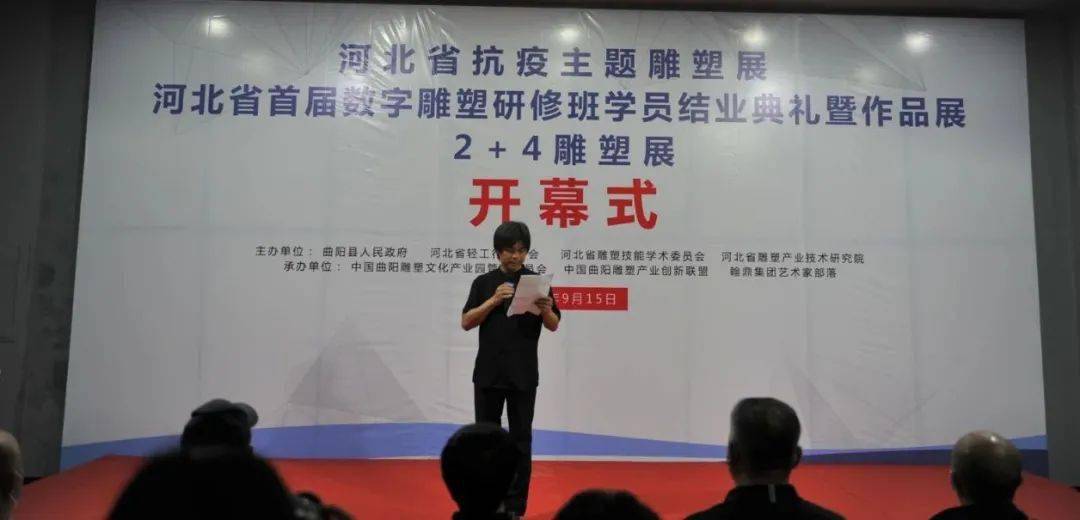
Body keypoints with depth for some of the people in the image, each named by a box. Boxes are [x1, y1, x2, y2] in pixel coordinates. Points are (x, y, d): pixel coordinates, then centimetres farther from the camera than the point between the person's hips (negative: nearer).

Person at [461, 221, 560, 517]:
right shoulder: (484, 282, 4)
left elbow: (553, 326, 2)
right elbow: (466, 322, -2)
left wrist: (546, 310, -20)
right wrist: (493, 301, -15)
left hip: (523, 373, -1)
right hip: (488, 371, 1)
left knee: (520, 439, 3)